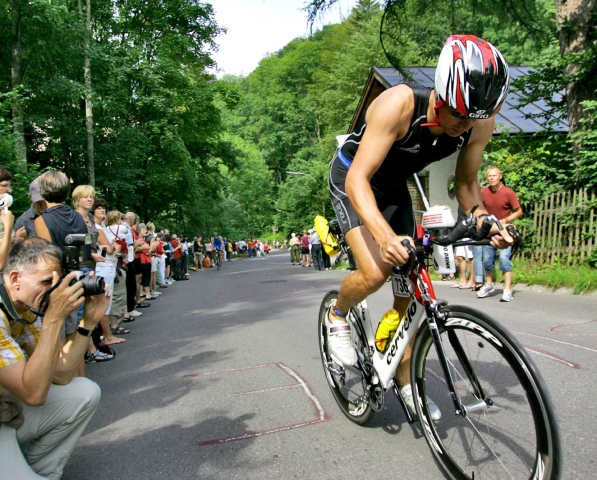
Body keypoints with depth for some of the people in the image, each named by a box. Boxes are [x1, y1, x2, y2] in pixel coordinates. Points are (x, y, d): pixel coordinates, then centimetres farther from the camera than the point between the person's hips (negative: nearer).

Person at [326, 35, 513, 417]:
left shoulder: (480, 122, -18)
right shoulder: (399, 105, -35)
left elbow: (466, 181, -5)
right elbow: (358, 179, -39)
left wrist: (484, 220, -25)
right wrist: (385, 236, -54)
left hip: (395, 186, 5)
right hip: (353, 179, -5)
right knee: (375, 273, -26)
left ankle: (404, 380, 20)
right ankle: (337, 316, 10)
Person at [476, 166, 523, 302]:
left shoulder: (508, 192, -14)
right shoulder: (483, 192, -5)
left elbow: (519, 211, -8)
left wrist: (505, 220, -20)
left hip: (504, 231, -4)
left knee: (504, 258, -13)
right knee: (487, 259, 11)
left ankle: (507, 290, -7)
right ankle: (489, 284, 32)